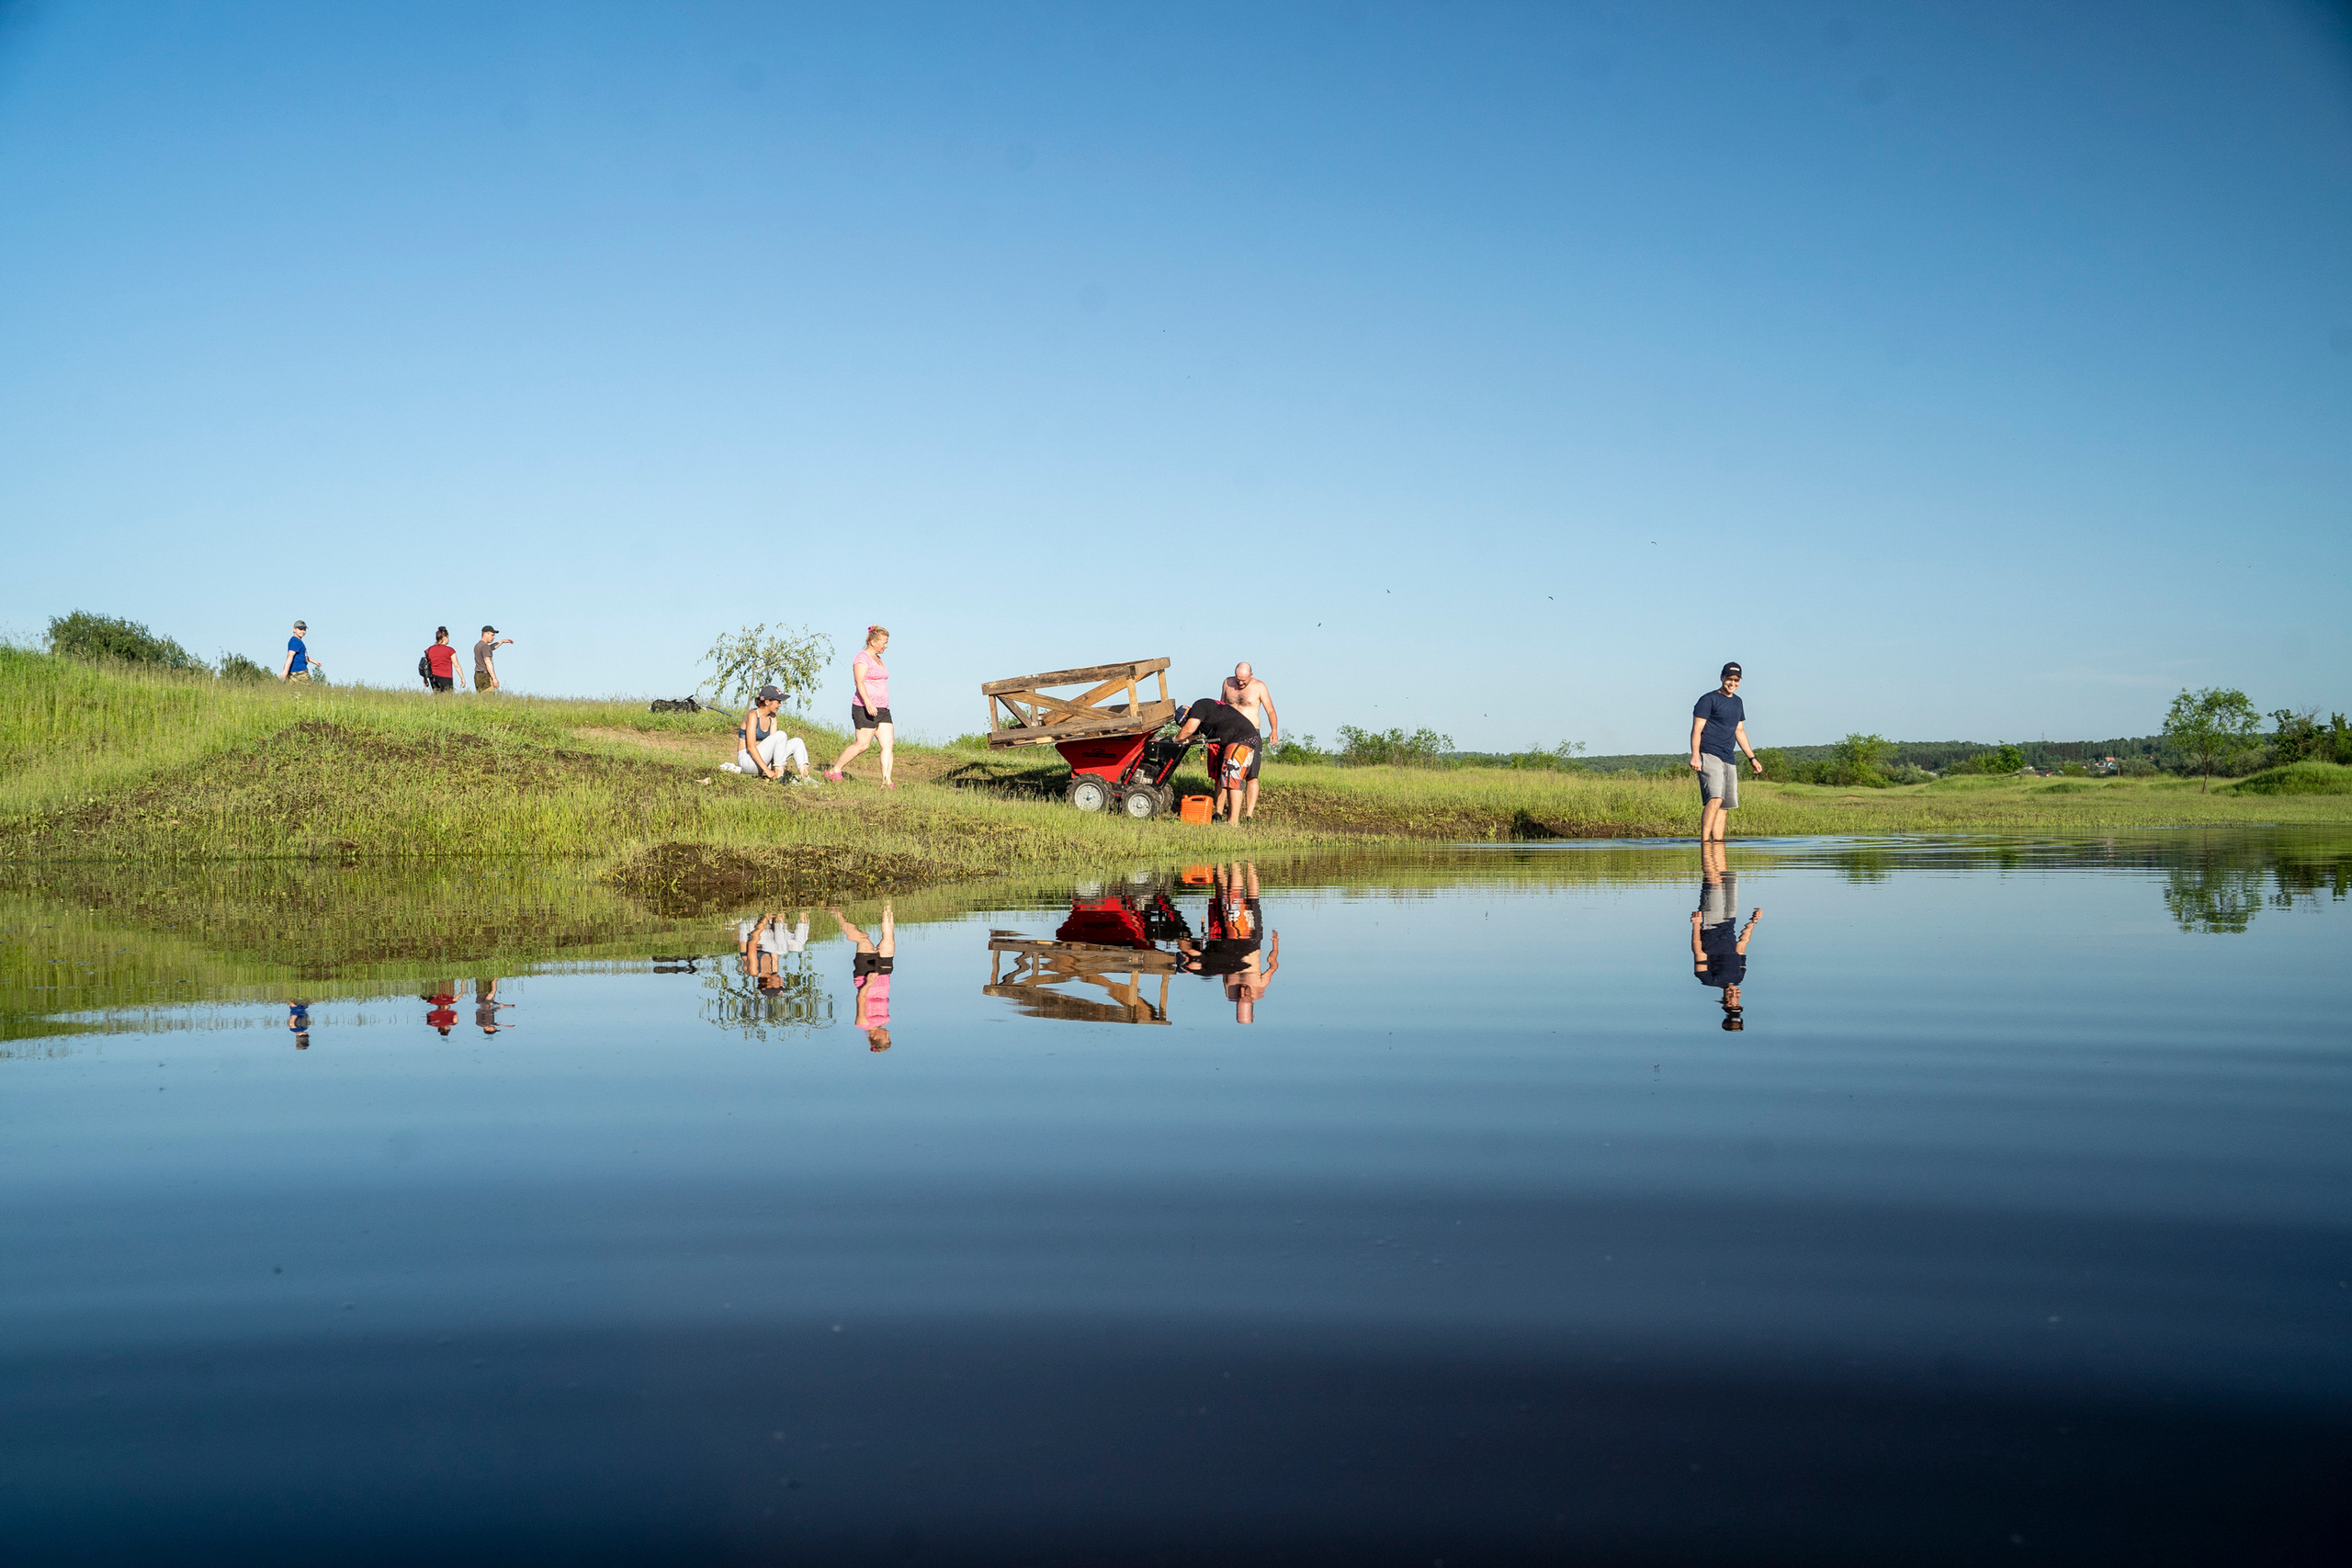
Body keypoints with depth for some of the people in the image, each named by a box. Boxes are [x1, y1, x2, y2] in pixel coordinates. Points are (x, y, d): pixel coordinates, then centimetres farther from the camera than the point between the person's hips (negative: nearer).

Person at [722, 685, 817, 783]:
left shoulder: (772, 718, 8)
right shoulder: (753, 715, -16)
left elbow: (773, 744, 1)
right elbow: (750, 746, -23)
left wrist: (775, 767, -16)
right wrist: (767, 770, -29)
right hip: (747, 759, -8)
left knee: (797, 743, -3)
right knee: (781, 735, -25)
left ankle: (804, 777, -19)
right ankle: (780, 777, -26)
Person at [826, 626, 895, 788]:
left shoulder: (877, 658, 19)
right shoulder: (862, 658, -9)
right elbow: (859, 682, -19)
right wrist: (868, 703, -30)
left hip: (882, 709, 9)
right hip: (866, 709, -9)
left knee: (888, 744, -2)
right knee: (862, 744, -9)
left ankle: (886, 782, -6)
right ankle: (834, 771, 5)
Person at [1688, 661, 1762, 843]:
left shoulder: (1737, 702, 21)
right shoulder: (1709, 700, -3)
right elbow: (1697, 729, -8)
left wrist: (1752, 758, 27)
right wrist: (1695, 755, -20)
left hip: (1729, 759, 8)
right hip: (1709, 756, -8)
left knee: (1725, 805, 3)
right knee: (1715, 798, -22)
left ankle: (1718, 841, 5)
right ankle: (1704, 840, -24)